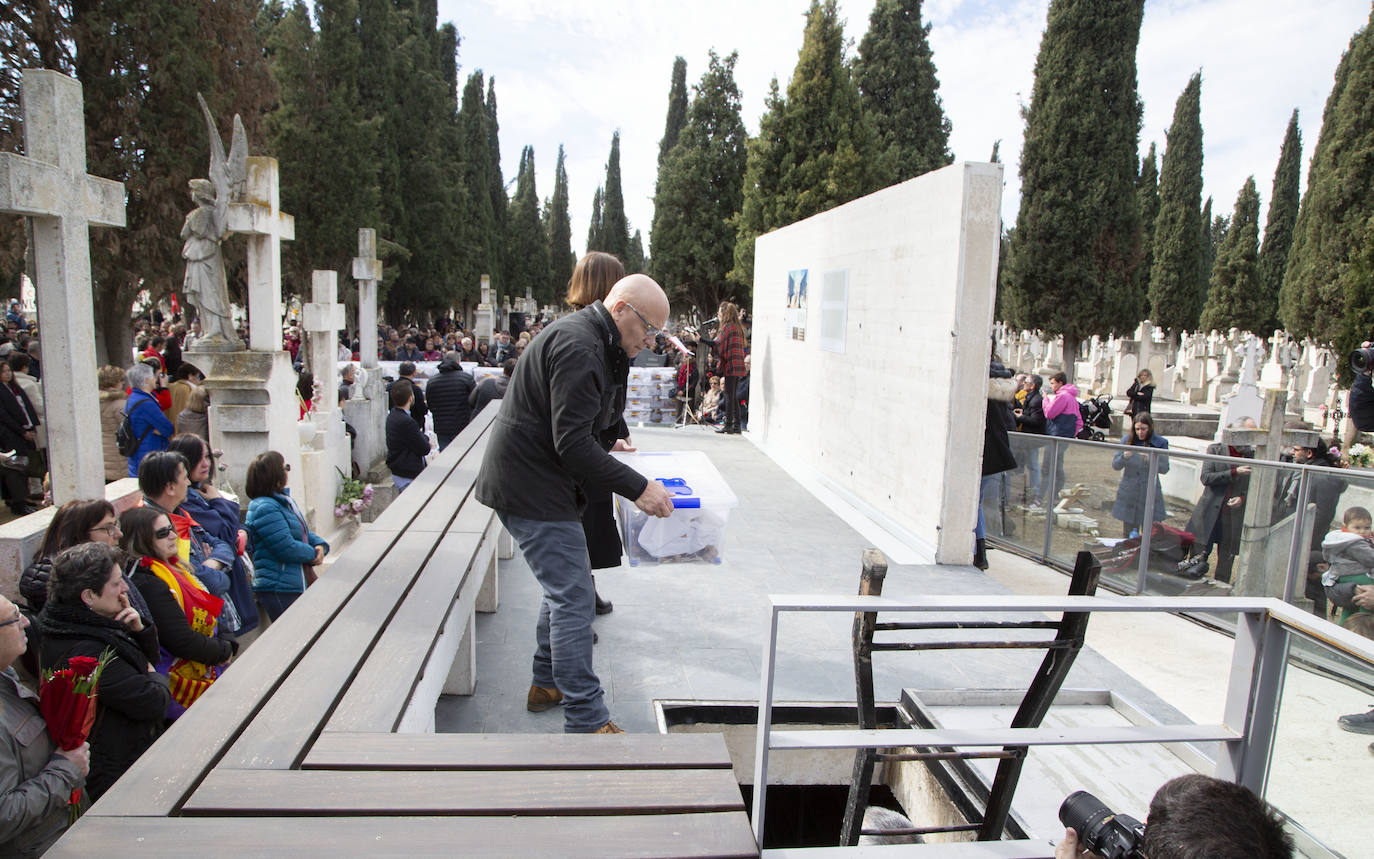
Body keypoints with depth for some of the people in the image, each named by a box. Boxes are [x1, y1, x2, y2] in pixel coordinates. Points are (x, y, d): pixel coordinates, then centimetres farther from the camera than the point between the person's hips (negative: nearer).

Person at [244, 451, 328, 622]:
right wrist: (313, 554, -7)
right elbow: (287, 548, -23)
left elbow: (304, 532, 20)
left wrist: (320, 545, -1)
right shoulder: (265, 508, -19)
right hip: (278, 589, -10)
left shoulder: (285, 500, 14)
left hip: (301, 584, 10)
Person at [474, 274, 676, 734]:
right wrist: (638, 487, -25)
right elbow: (573, 444, -26)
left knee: (563, 588, 21)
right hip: (533, 487, -11)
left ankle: (547, 684, 35)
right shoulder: (578, 346, -20)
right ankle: (587, 722, -2)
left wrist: (609, 450, 14)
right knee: (574, 599, -9)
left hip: (528, 483, 11)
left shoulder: (586, 339, 15)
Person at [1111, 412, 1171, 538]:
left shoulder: (1160, 443, -3)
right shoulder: (1127, 440, 1)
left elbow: (1165, 469, -6)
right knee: (1127, 535, 9)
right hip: (1128, 493, 2)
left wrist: (1150, 460, -24)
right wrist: (1124, 457, -20)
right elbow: (1115, 465, 0)